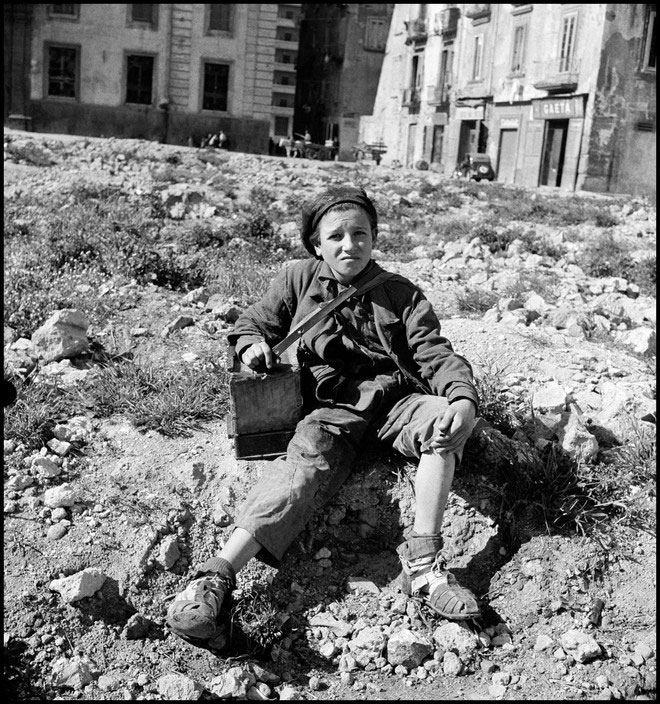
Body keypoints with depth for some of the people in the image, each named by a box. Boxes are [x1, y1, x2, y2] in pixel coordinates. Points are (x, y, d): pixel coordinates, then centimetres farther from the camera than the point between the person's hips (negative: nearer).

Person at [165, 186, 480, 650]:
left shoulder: (402, 294, 13)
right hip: (331, 406, -1)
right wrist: (253, 345, -4)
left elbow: (437, 355, 3)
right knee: (306, 463, -33)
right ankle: (217, 576, -48)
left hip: (395, 398, 2)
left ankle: (423, 559, -32)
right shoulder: (299, 280, 15)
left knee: (442, 420, -32)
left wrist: (464, 399, -18)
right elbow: (251, 323, 22)